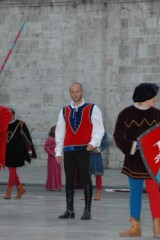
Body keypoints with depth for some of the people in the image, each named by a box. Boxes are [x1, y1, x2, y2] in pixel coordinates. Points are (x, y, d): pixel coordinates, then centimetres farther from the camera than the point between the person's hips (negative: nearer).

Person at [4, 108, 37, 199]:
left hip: (16, 151, -6)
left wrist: (30, 150, -8)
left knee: (12, 170, -5)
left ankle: (8, 192, -5)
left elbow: (27, 137, -6)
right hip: (7, 150, 6)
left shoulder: (20, 124, -9)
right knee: (11, 170, 12)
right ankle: (20, 188, 27)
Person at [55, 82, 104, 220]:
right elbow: (60, 132, 14)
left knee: (86, 179, -6)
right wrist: (58, 151, 9)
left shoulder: (92, 109, 4)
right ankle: (70, 210, 10)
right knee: (69, 180, 4)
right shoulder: (64, 111, 14)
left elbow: (98, 129, -2)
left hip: (84, 149, -4)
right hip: (68, 150, 4)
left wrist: (93, 143, -18)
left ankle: (87, 210, -3)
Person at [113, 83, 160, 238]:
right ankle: (135, 227, 14)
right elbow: (119, 136, -5)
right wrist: (132, 147, -18)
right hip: (134, 160, 0)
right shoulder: (126, 114, -3)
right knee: (135, 193, 7)